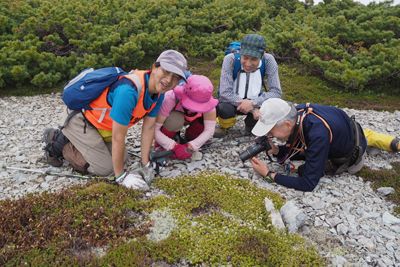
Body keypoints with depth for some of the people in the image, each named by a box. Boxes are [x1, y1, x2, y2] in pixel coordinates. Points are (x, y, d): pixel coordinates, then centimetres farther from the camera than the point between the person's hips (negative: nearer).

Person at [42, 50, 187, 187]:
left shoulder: (158, 91, -10)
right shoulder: (129, 91, -38)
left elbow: (148, 128, -2)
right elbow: (118, 137, -32)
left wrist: (146, 163, 1)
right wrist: (121, 176, -23)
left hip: (101, 123, 9)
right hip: (80, 120, -8)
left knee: (122, 158, 13)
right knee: (104, 168, -7)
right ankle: (58, 142, 9)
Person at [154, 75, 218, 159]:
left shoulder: (206, 100, -33)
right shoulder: (169, 99, -41)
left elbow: (209, 130, -28)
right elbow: (153, 129, -39)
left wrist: (189, 147, -36)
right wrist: (174, 146, -43)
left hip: (188, 119, 4)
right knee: (176, 120, -39)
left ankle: (190, 137, -2)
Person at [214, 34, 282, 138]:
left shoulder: (268, 60, -19)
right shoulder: (231, 59, -25)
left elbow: (276, 92, -19)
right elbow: (225, 93, -30)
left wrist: (253, 103, -35)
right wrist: (253, 109, -33)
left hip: (255, 101, 2)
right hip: (233, 102, -2)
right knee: (224, 109, -36)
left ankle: (251, 124, 9)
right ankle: (225, 125, 4)